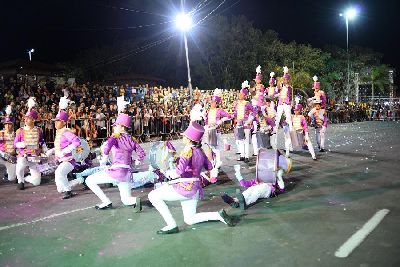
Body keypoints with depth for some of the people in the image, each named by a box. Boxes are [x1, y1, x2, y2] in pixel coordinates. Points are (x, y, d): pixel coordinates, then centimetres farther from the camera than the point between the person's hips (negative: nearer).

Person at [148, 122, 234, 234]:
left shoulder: (189, 150, -16)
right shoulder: (200, 151, 8)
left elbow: (180, 169, -30)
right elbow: (209, 167, 19)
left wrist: (174, 174, -9)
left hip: (185, 187, -9)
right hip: (195, 189, 9)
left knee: (153, 196, -1)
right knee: (190, 220, 21)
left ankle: (171, 225, -2)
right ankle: (219, 215, 7)